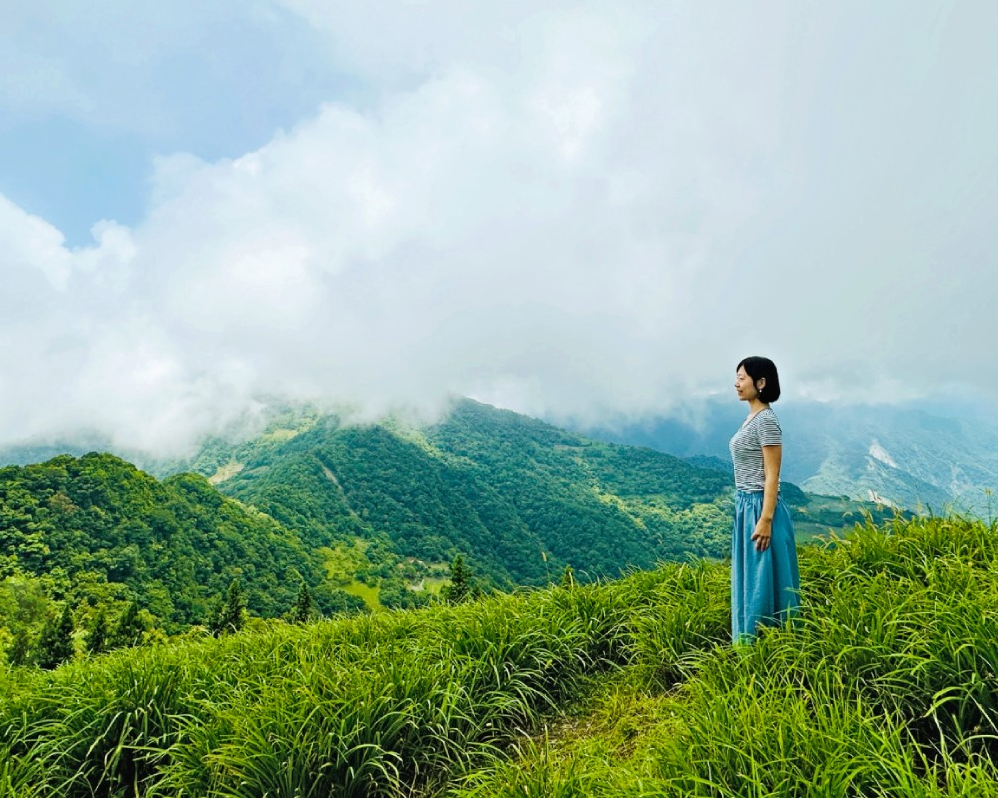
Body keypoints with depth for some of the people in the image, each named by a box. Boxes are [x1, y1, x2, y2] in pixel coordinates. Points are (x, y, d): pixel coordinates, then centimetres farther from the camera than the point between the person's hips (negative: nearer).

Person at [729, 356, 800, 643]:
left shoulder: (766, 420, -15)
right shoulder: (753, 418, 12)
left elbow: (772, 476, -18)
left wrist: (765, 520, -21)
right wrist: (746, 510, 19)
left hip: (761, 508, -10)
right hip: (746, 506, 10)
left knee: (762, 580, -1)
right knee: (748, 579, 15)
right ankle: (750, 645, 26)